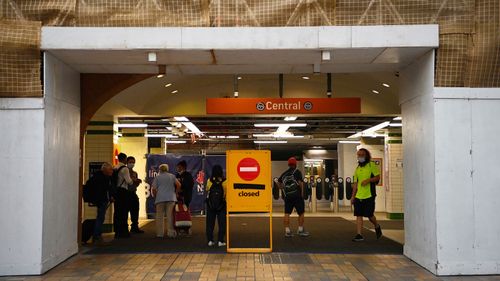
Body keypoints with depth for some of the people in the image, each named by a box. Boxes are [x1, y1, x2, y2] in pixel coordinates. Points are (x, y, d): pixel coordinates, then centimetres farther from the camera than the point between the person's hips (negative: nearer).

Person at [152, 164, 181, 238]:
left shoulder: (157, 177, 8)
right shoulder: (172, 176, 12)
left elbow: (154, 189, -1)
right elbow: (178, 185, 1)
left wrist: (155, 196, 12)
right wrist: (176, 193, 12)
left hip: (160, 199, -1)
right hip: (171, 198, 1)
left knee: (160, 216, 4)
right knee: (170, 215, 2)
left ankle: (160, 233, 2)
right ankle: (171, 233, -2)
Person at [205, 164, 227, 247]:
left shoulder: (209, 181, -6)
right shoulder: (224, 182, -11)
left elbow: (207, 190, 7)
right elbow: (227, 192, -5)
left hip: (210, 205, 2)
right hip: (221, 205, -1)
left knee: (210, 223, 9)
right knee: (222, 223, 5)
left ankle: (210, 240, 9)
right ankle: (220, 241, 3)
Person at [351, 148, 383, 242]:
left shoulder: (372, 165, -1)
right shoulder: (357, 168, 14)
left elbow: (378, 177, -5)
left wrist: (368, 180, -21)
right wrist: (353, 196, 13)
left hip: (369, 195, -5)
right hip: (358, 196, 5)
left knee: (369, 215, -1)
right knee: (358, 215, 0)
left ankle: (377, 227, 29)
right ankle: (359, 235, 3)